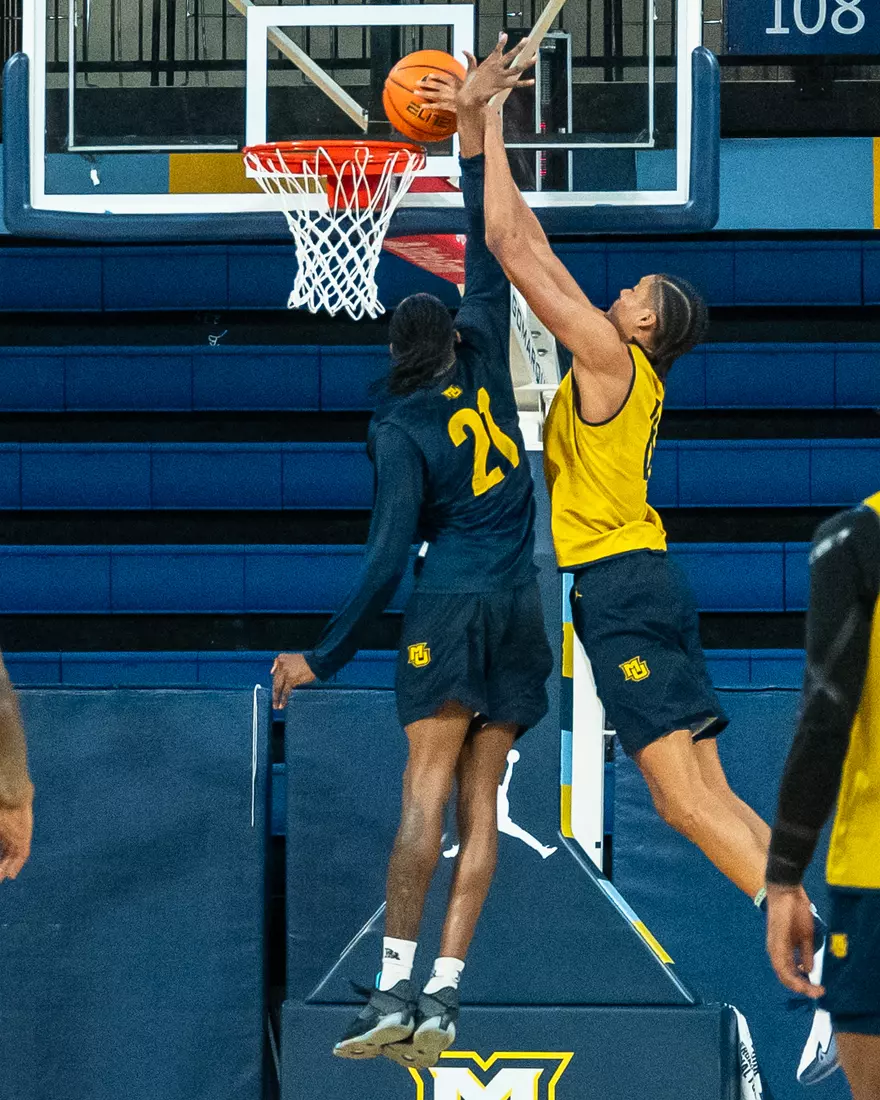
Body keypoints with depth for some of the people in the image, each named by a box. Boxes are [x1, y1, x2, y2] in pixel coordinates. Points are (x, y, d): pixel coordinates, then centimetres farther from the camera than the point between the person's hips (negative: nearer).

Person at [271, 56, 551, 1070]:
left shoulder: (401, 428, -5)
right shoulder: (485, 370, 7)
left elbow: (387, 556, -12)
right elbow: (488, 272, 20)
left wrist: (326, 655, -8)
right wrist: (474, 151, 26)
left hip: (449, 606, -4)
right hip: (517, 605, 4)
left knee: (425, 796, -10)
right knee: (479, 802, 1)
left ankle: (393, 988, -19)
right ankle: (442, 998, -4)